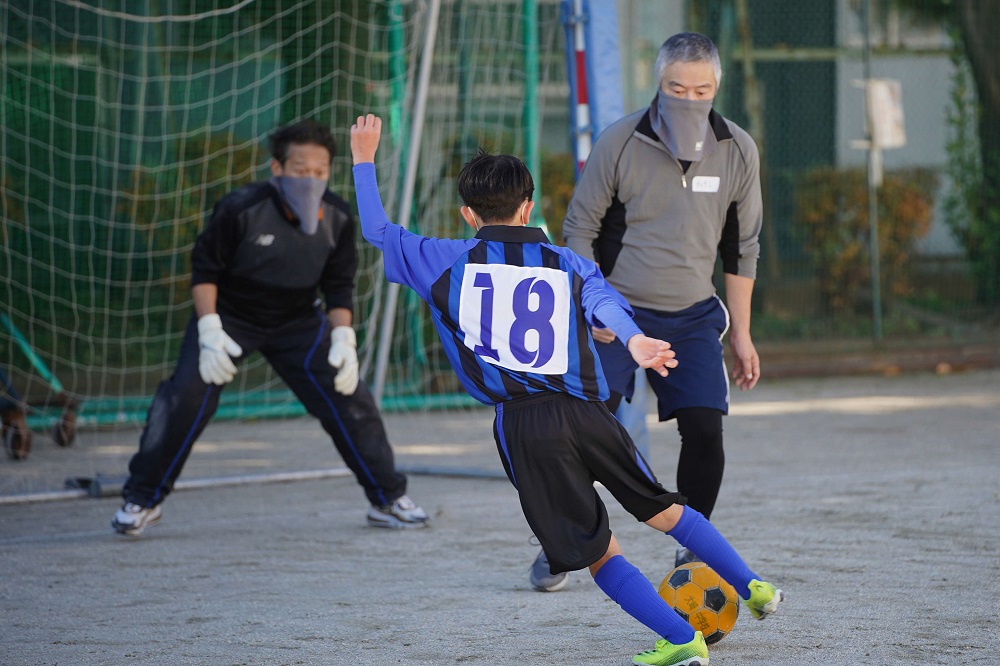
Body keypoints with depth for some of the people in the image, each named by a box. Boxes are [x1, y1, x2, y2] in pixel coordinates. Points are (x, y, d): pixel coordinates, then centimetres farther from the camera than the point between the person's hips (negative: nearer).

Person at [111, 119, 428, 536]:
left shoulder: (337, 219, -13)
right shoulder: (240, 210, -25)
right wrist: (209, 333, -23)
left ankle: (388, 499, 10)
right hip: (229, 317, -3)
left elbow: (339, 286, -1)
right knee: (186, 398, -19)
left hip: (298, 323, 3)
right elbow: (205, 268, -15)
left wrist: (344, 339, -12)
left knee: (348, 398, -6)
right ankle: (141, 500, -4)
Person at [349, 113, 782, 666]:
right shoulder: (566, 264, 17)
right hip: (586, 412, 3)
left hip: (522, 425, -3)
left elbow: (378, 232, 23)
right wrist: (631, 338, -23)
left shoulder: (449, 262, 13)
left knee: (598, 552, 3)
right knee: (662, 508, 23)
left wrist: (363, 160, 33)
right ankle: (753, 588, 27)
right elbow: (600, 297, -4)